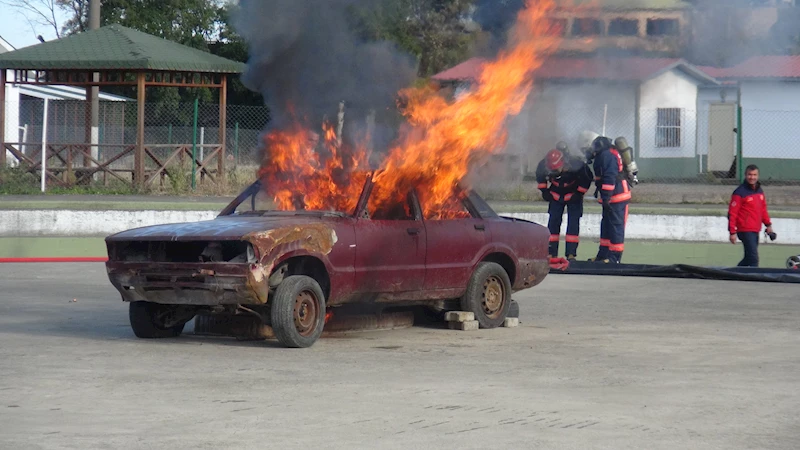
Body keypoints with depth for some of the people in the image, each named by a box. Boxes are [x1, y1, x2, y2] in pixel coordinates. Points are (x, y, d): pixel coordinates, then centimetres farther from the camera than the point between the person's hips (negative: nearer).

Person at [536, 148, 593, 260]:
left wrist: (579, 194, -13)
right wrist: (544, 191, -2)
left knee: (573, 223, -8)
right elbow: (540, 177, -1)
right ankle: (551, 253, 3)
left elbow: (587, 178, -15)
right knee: (553, 223, -1)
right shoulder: (543, 166, -27)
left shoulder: (575, 165, -35)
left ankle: (571, 253, -8)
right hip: (556, 195, 2)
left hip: (573, 196, -2)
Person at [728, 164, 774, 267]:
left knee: (748, 258, 15)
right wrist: (732, 232, -16)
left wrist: (768, 224, 16)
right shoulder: (740, 192, -11)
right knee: (753, 259, -12)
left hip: (756, 231, 8)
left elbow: (763, 209, 24)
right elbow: (732, 213, -13)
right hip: (745, 231, -8)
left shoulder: (760, 191, 13)